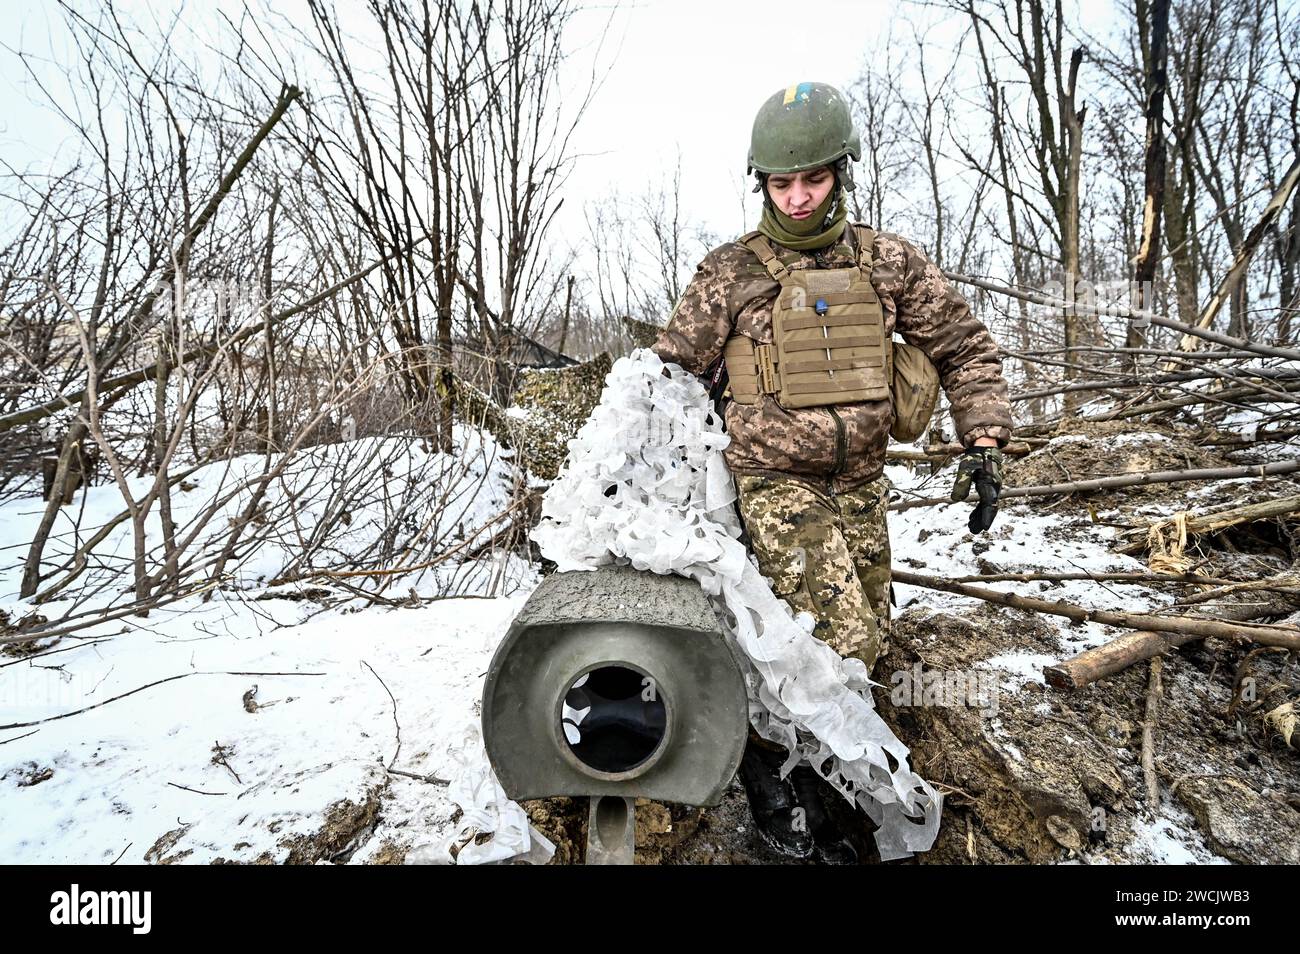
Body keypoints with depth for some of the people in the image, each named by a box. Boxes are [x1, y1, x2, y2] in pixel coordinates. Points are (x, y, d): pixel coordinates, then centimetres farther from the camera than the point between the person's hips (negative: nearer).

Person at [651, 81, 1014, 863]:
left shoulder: (888, 262, 5)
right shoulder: (731, 273, -3)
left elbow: (966, 347, 10)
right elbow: (671, 372, 3)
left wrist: (986, 442, -1)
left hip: (862, 487, 5)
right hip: (777, 485, -4)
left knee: (869, 646, 11)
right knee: (841, 640, -17)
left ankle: (814, 784, 33)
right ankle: (768, 761, 10)